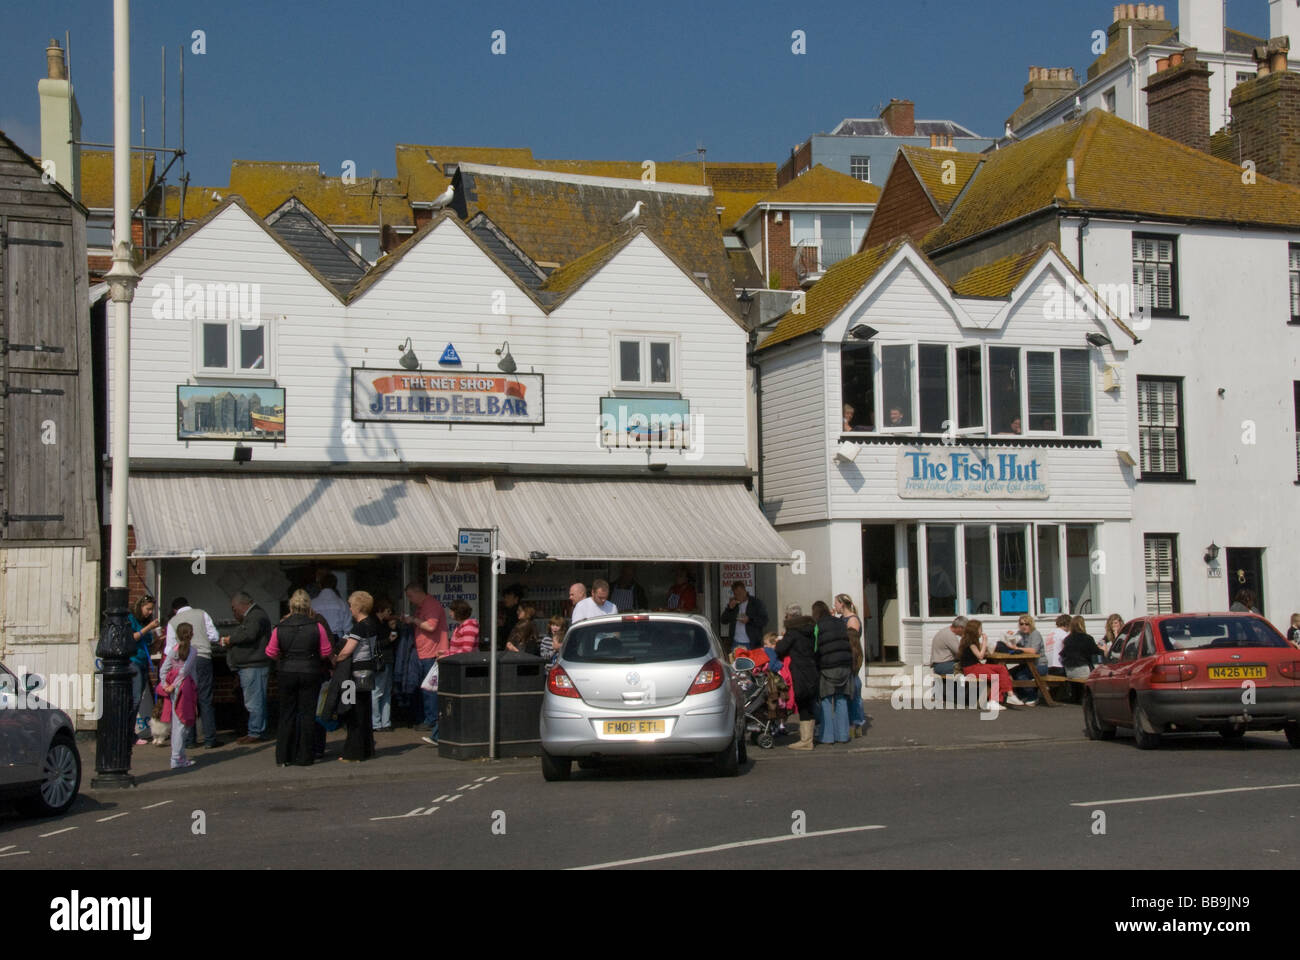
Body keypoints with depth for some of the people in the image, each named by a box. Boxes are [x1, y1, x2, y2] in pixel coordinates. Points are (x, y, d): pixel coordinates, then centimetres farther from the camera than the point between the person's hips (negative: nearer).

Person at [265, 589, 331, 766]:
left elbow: (271, 653, 2)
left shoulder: (279, 628, -5)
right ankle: (304, 757, 6)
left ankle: (283, 757, 13)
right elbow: (326, 652, -3)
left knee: (287, 714, 11)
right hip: (310, 673, -1)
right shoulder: (317, 627, -8)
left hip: (286, 674, 2)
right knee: (307, 713, 5)